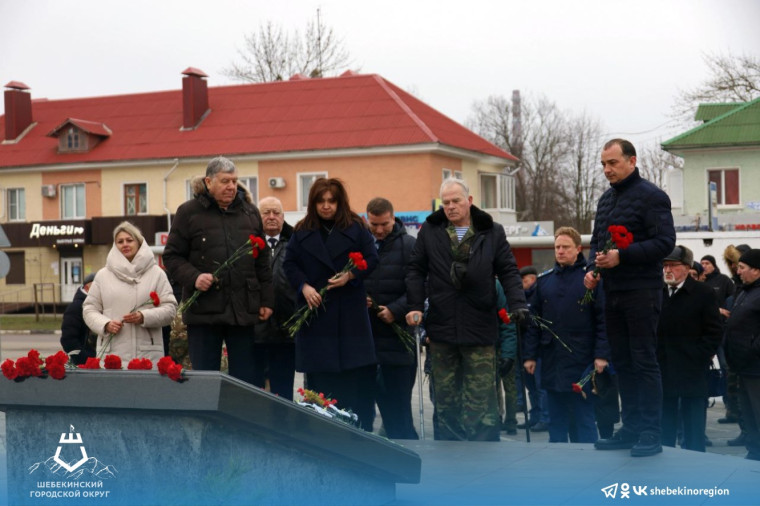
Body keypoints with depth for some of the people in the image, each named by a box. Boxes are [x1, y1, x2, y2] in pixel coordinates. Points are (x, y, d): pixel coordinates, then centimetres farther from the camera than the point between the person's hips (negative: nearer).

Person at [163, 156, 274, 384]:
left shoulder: (250, 212, 11)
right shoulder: (189, 212, 1)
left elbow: (263, 260, 15)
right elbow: (172, 256, 2)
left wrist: (266, 300, 10)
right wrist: (193, 277, -15)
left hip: (243, 310, 3)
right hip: (204, 309, -3)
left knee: (245, 378, 7)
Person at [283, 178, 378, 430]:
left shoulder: (356, 228, 4)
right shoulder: (302, 231, 9)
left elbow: (371, 259, 2)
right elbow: (289, 263, 7)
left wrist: (351, 275, -13)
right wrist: (304, 286, -9)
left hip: (350, 311, -1)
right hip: (315, 309, 1)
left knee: (358, 370, -3)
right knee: (318, 373, 0)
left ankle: (362, 428, 4)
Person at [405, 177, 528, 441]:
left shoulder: (492, 232, 6)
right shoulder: (430, 230, 8)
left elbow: (508, 271, 4)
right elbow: (416, 271, 9)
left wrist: (518, 304, -10)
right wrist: (415, 306, -2)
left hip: (480, 328, -1)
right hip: (441, 326, 2)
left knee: (481, 397, -4)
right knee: (445, 398, 7)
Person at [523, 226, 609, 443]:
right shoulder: (544, 280, 11)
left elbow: (603, 319, -5)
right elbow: (533, 320, 11)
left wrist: (602, 354, -12)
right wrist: (530, 355, 5)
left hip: (581, 361, -4)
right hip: (551, 362, 4)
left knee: (584, 417, 1)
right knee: (556, 419, 9)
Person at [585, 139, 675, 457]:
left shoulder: (650, 196, -8)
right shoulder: (606, 200, 16)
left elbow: (665, 242, -16)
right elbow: (597, 242, 24)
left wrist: (622, 256, -22)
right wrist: (592, 267, 4)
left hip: (641, 292, -8)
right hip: (612, 293, 8)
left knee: (644, 361, -6)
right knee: (622, 362, 11)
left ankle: (650, 434, -2)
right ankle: (631, 429, 18)